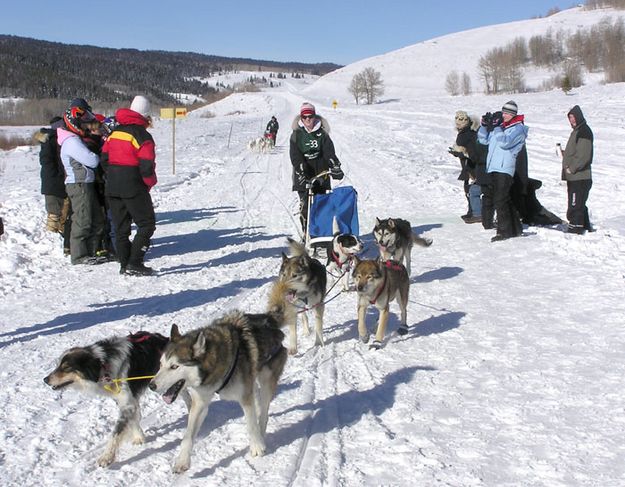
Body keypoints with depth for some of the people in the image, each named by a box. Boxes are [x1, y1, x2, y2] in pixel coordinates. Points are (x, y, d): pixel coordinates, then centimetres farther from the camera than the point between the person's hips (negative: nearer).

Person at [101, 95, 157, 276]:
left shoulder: (115, 132, 10)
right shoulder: (142, 136, -12)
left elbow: (104, 158, 12)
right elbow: (146, 166, -17)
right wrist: (150, 182, 2)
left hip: (112, 186, 7)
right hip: (134, 187, -7)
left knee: (121, 227, 12)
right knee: (147, 224, 2)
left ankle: (124, 264, 13)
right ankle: (135, 263, -5)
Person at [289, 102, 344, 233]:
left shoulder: (322, 134, 5)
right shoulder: (297, 135, 1)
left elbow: (329, 151, -6)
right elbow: (295, 156, -9)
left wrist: (335, 166, -24)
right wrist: (301, 173, -23)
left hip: (320, 173, 2)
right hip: (303, 174, -1)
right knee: (305, 204, -7)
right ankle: (306, 232, -2)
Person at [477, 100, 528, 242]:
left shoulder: (518, 128, -4)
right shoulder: (500, 126, 19)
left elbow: (505, 142, -20)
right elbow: (484, 140, 19)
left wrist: (496, 127, -22)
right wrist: (485, 125, 5)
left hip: (504, 169, -9)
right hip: (493, 168, 9)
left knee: (500, 201, -12)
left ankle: (505, 231, -6)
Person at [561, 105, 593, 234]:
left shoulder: (584, 131, -13)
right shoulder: (576, 131, 18)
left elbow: (584, 155, -20)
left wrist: (572, 168, -18)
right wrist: (565, 153, 11)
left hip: (580, 176, -10)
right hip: (573, 176, 10)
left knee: (575, 204, -8)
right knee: (579, 204, 18)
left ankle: (575, 227, -5)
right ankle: (585, 226, 27)